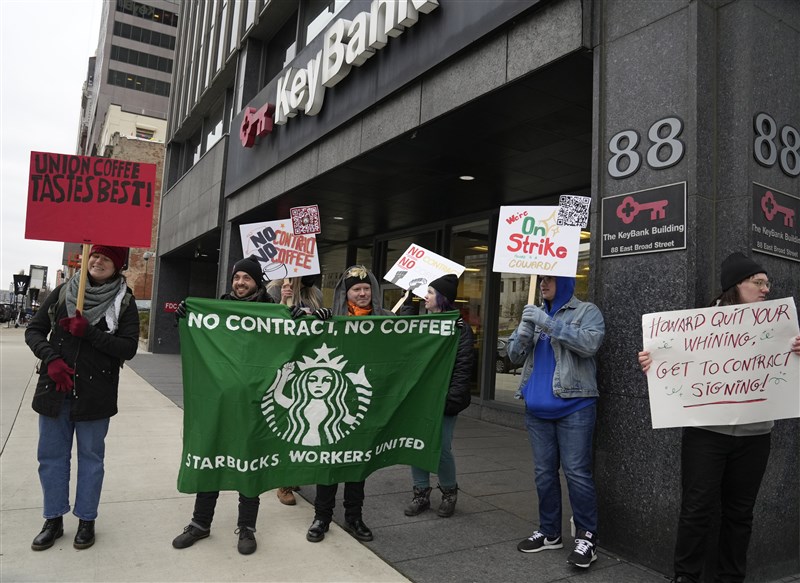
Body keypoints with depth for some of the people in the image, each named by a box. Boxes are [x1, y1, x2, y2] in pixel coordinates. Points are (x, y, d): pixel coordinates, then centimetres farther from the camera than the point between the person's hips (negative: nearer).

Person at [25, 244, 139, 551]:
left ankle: (86, 520, 26)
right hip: (55, 388, 3)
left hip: (96, 393, -3)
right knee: (51, 455, 12)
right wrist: (51, 358, -11)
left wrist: (88, 332, -20)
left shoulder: (124, 301, -4)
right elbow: (34, 330, 6)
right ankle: (54, 519, 29)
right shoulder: (63, 292, 4)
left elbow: (128, 348, -10)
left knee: (91, 456, 10)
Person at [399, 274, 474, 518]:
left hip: (442, 399, -6)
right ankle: (421, 494, 24)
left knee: (441, 448, -1)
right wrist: (408, 299, 22)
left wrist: (452, 399, -18)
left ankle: (449, 493, 24)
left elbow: (463, 368, -12)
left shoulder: (460, 328, -8)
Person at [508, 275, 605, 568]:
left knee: (576, 471, -3)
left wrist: (548, 324, -22)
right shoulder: (536, 313, 14)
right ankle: (549, 532, 24)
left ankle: (586, 536, 11)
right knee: (544, 472, 12)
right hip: (536, 408, 5)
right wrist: (526, 328, -10)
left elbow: (590, 343, -19)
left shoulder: (587, 311, 0)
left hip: (574, 407, -5)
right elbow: (514, 353, 10)